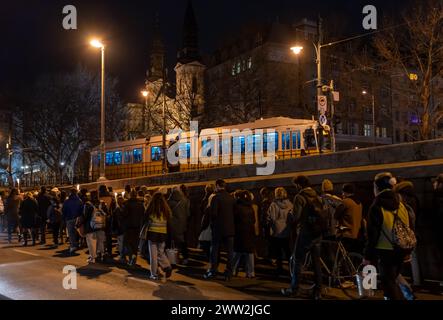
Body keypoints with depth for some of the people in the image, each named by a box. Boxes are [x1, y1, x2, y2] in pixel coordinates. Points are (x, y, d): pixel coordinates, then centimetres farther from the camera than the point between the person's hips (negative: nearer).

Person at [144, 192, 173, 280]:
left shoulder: (151, 209, -9)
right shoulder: (166, 209, -3)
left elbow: (146, 220, 2)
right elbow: (169, 220, 0)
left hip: (152, 233, -3)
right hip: (163, 233, 3)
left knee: (153, 254, 5)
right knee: (161, 252, 18)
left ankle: (154, 274, 9)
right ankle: (167, 267, -1)